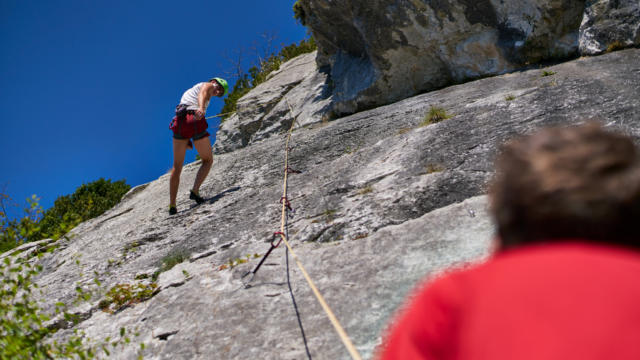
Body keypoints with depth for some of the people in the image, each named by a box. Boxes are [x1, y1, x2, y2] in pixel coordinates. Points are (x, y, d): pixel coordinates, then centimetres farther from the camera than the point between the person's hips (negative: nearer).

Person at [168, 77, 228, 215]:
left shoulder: (189, 92, 38)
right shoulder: (207, 85, 15)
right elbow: (202, 94, -10)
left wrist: (186, 140, 28)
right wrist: (201, 108, -33)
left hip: (180, 121, 6)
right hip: (196, 121, -6)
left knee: (177, 166, 10)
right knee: (208, 160, 13)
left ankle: (172, 205, 5)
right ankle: (195, 191, -7)